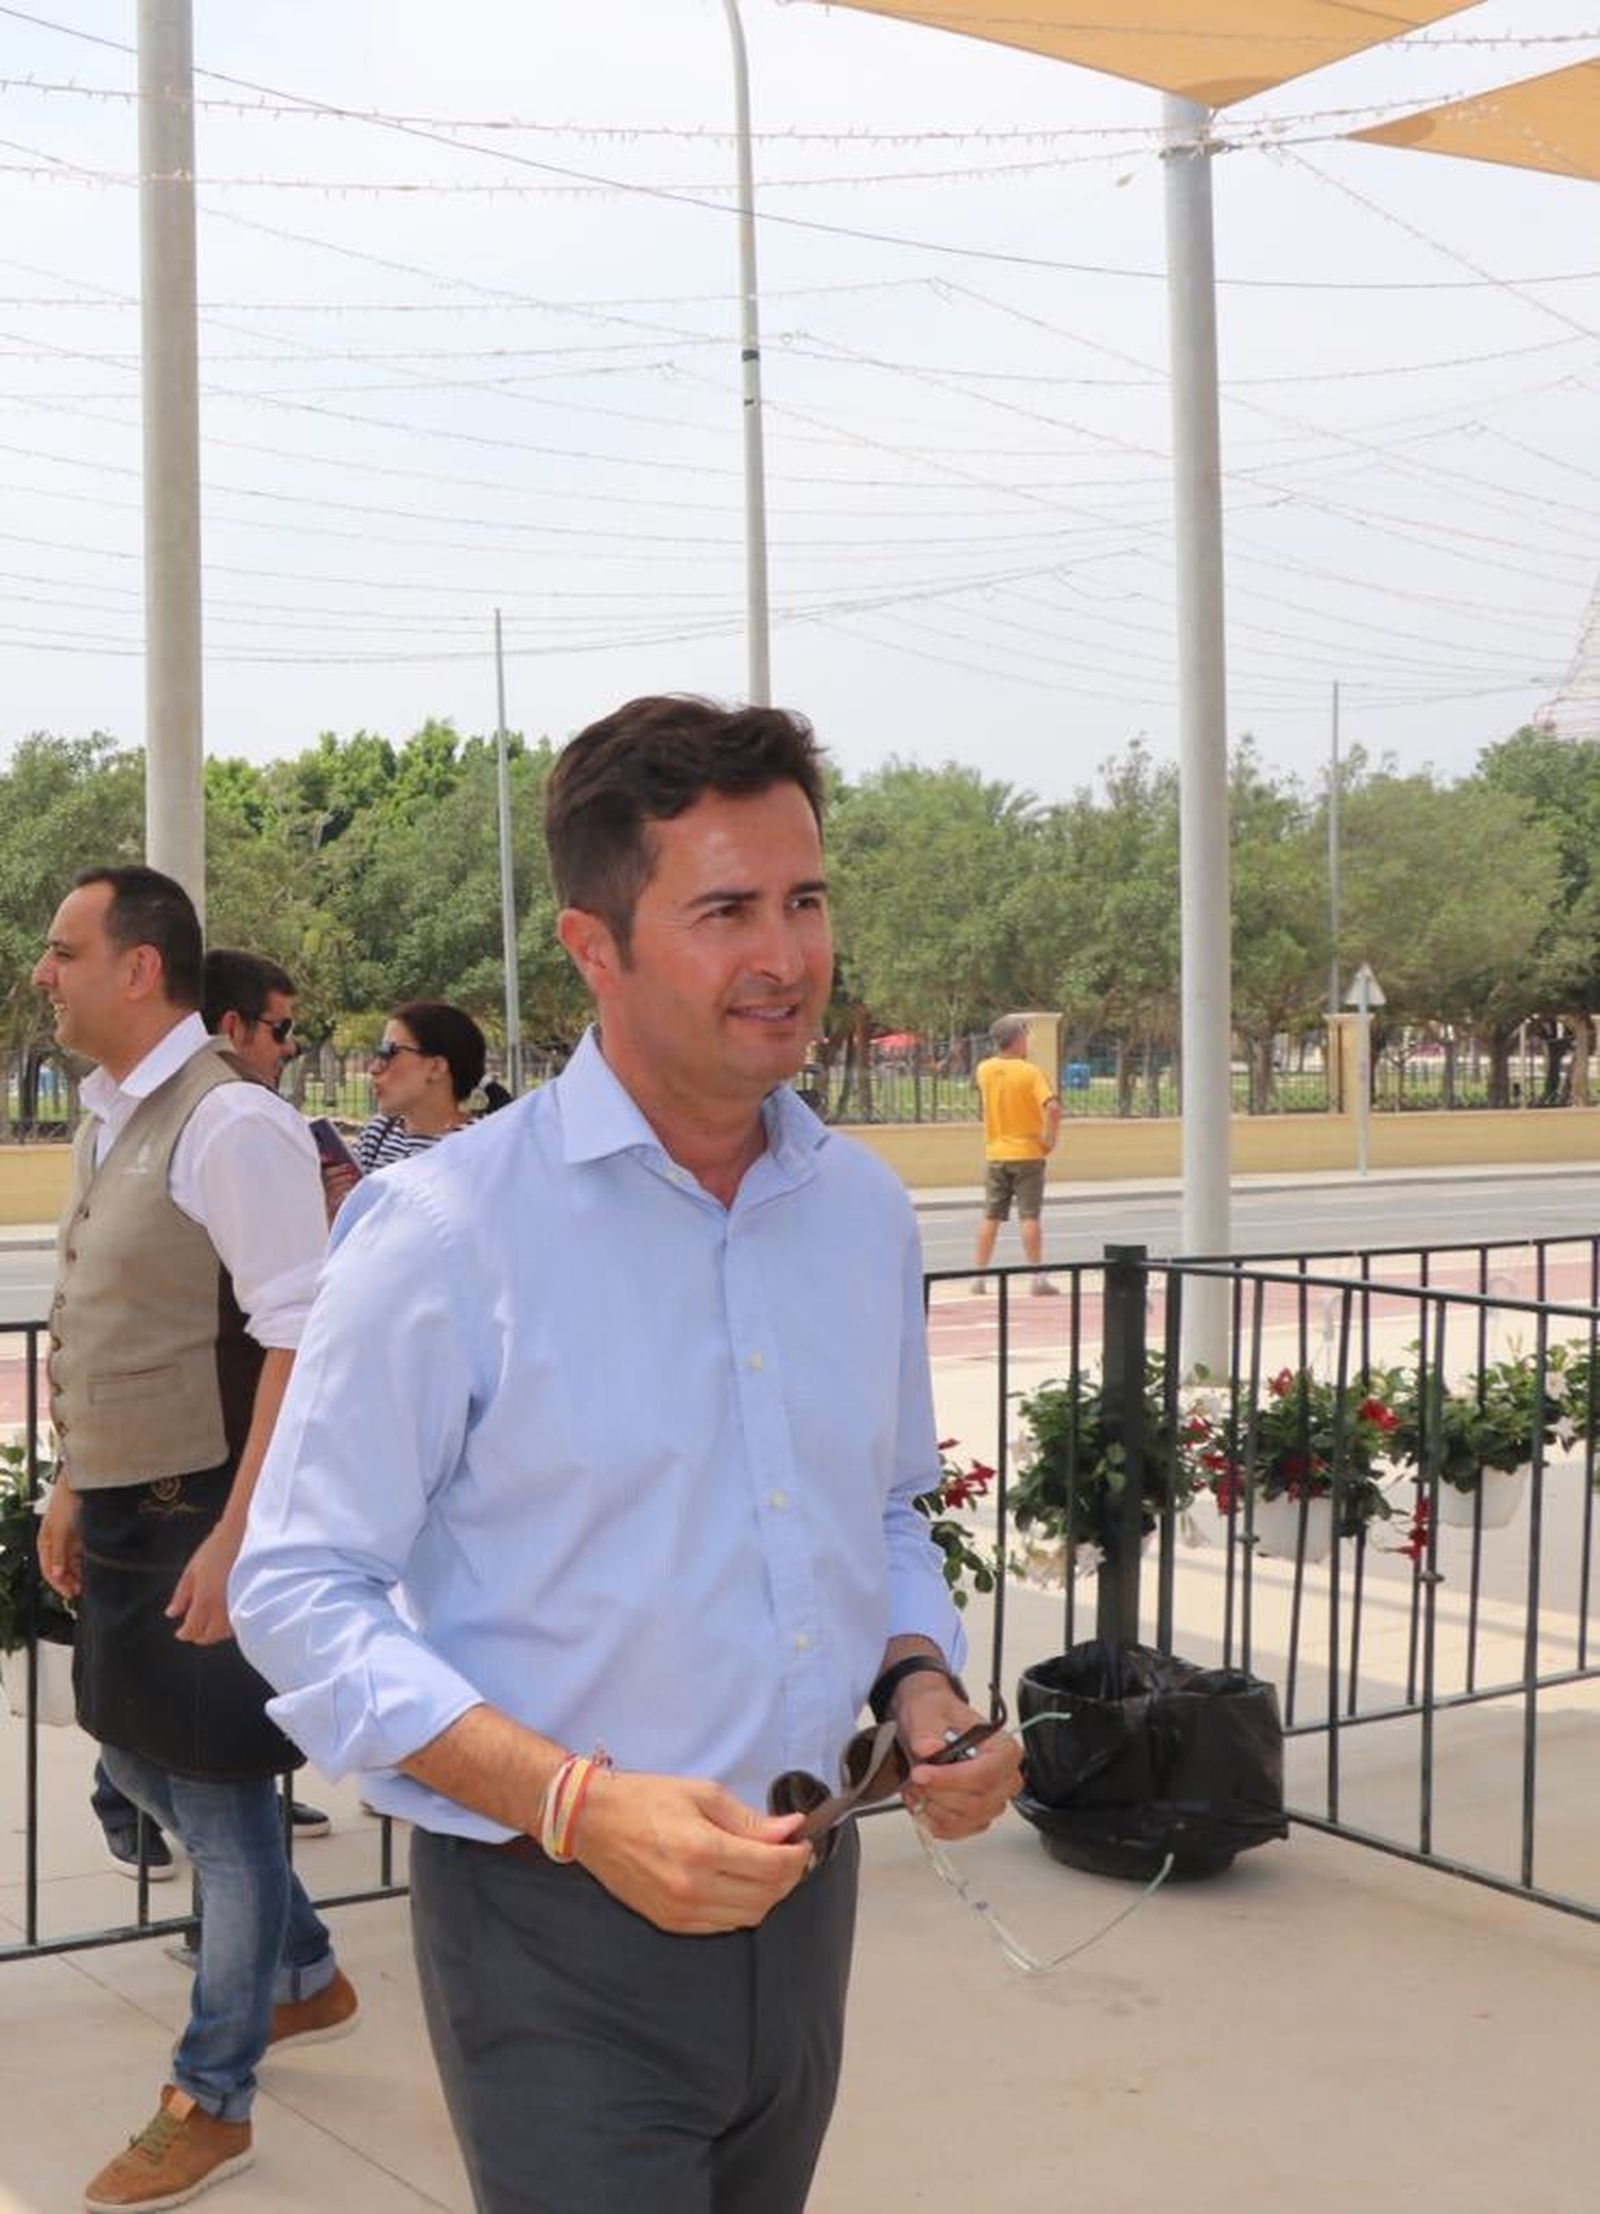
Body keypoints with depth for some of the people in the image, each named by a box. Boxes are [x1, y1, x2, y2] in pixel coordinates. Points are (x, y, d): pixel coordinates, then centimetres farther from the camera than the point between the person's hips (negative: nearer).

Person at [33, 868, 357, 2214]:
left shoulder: (229, 1122, -19)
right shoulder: (104, 1120, 9)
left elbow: (300, 1343, -22)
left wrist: (237, 1538, -22)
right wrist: (73, 1489, 17)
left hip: (205, 1521, -9)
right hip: (122, 1517, 9)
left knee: (223, 1798, 5)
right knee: (140, 1762, 21)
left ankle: (212, 2103, 21)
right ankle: (304, 1975, 42)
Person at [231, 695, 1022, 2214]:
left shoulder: (863, 1210, 4)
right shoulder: (446, 1231, -16)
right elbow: (299, 1595, -14)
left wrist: (922, 1687, -3)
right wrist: (577, 1803, -24)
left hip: (801, 1902, 6)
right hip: (558, 1933, -6)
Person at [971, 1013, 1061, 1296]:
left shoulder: (984, 1069, 0)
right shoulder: (1031, 1073, -14)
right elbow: (1052, 1108, -25)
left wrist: (1001, 1054, 17)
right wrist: (1050, 1139, -13)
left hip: (995, 1154, 4)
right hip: (1027, 1153, -4)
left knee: (991, 1217, 10)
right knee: (1030, 1217, -1)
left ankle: (979, 1276, 12)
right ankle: (1037, 1277, -1)